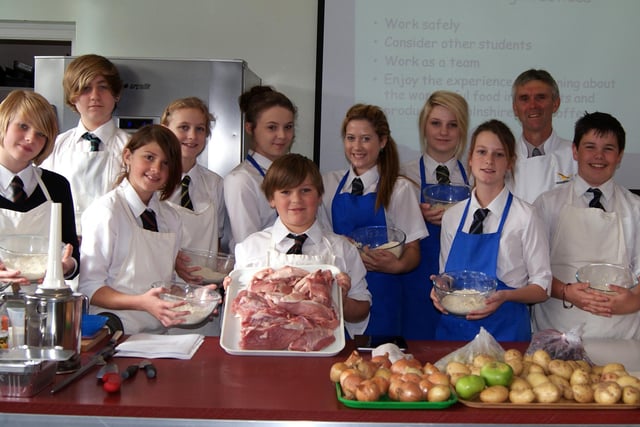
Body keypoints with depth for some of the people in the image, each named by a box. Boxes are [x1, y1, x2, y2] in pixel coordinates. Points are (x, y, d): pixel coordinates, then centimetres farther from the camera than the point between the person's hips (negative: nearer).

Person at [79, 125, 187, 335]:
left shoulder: (171, 218, 14)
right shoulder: (106, 211, -6)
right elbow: (88, 287, -8)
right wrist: (141, 303, -21)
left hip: (160, 333, 4)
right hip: (116, 333, -4)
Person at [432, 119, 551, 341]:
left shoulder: (524, 216, -7)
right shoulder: (451, 216, 6)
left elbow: (541, 287, -3)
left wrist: (505, 295, -21)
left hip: (503, 330, -3)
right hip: (453, 327, 3)